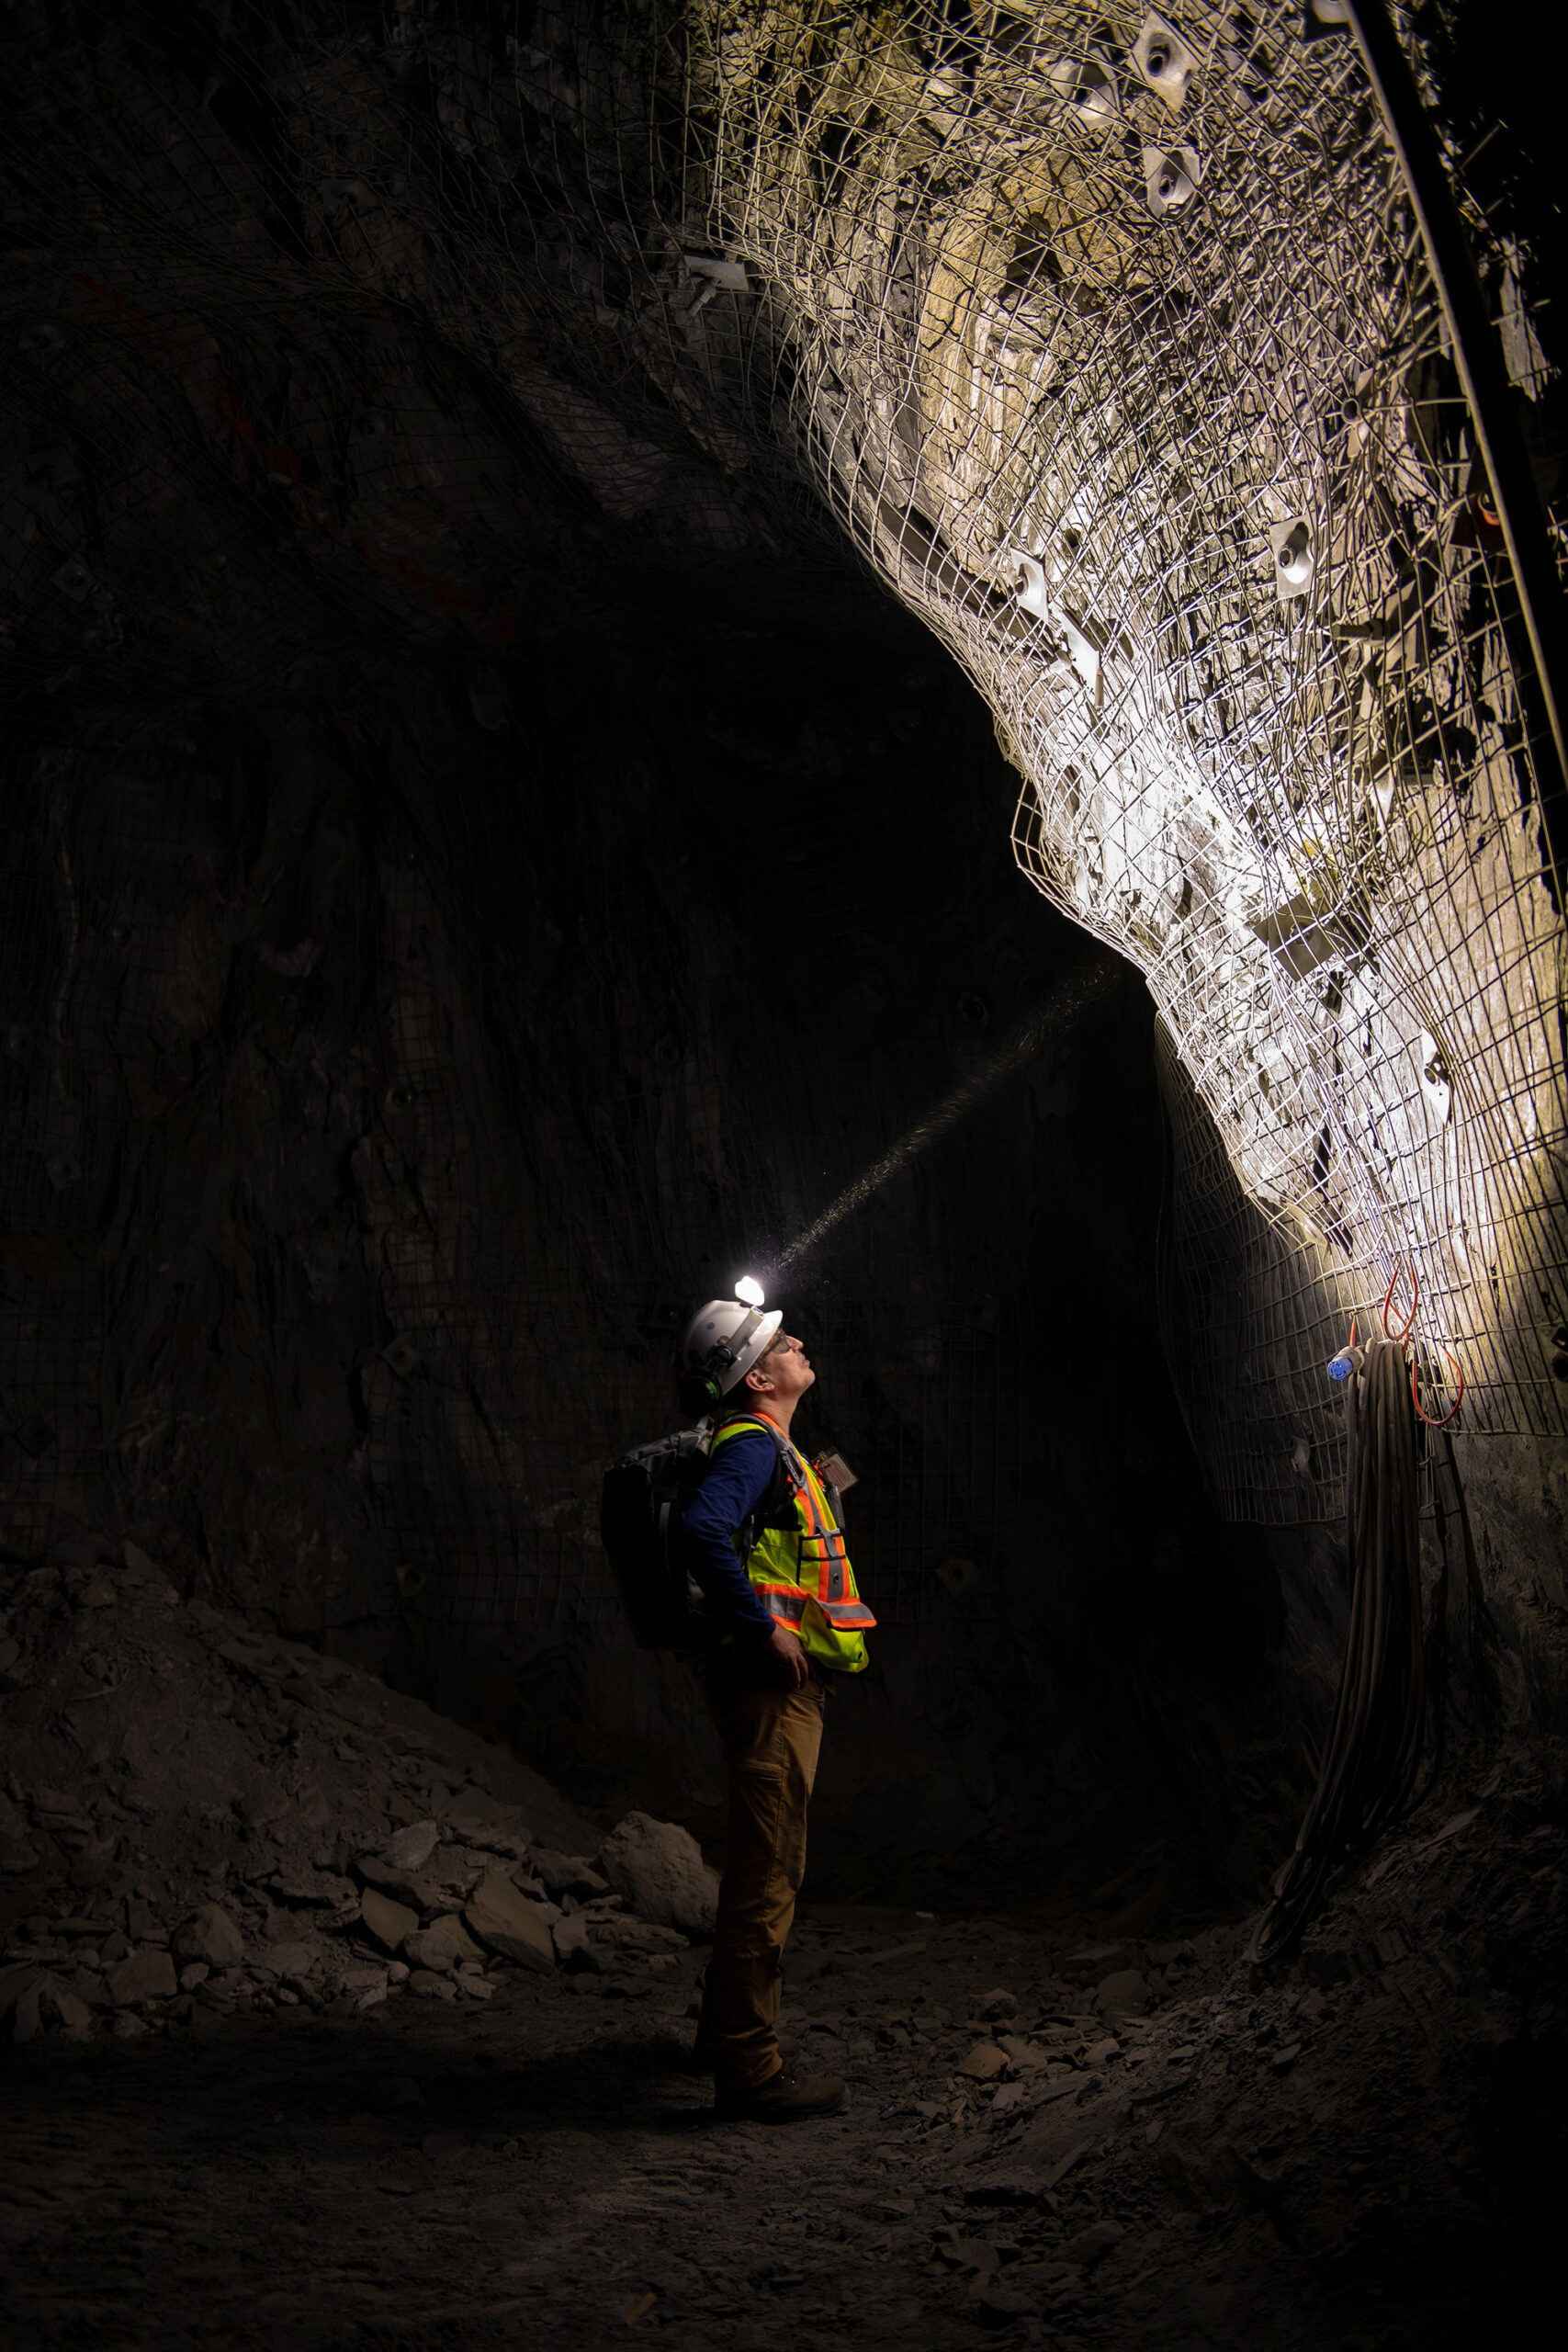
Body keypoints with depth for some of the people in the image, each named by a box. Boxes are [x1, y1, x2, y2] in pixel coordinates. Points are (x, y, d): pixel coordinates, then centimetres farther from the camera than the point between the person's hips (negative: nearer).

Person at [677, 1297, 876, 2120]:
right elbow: (701, 1528, -34)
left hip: (779, 1684, 11)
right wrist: (762, 1629, -26)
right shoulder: (755, 1445, -15)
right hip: (771, 1683, -11)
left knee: (763, 1862, 21)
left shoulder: (770, 1449, 17)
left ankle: (726, 2029, 36)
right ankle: (749, 2069, 3)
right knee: (767, 1873, -5)